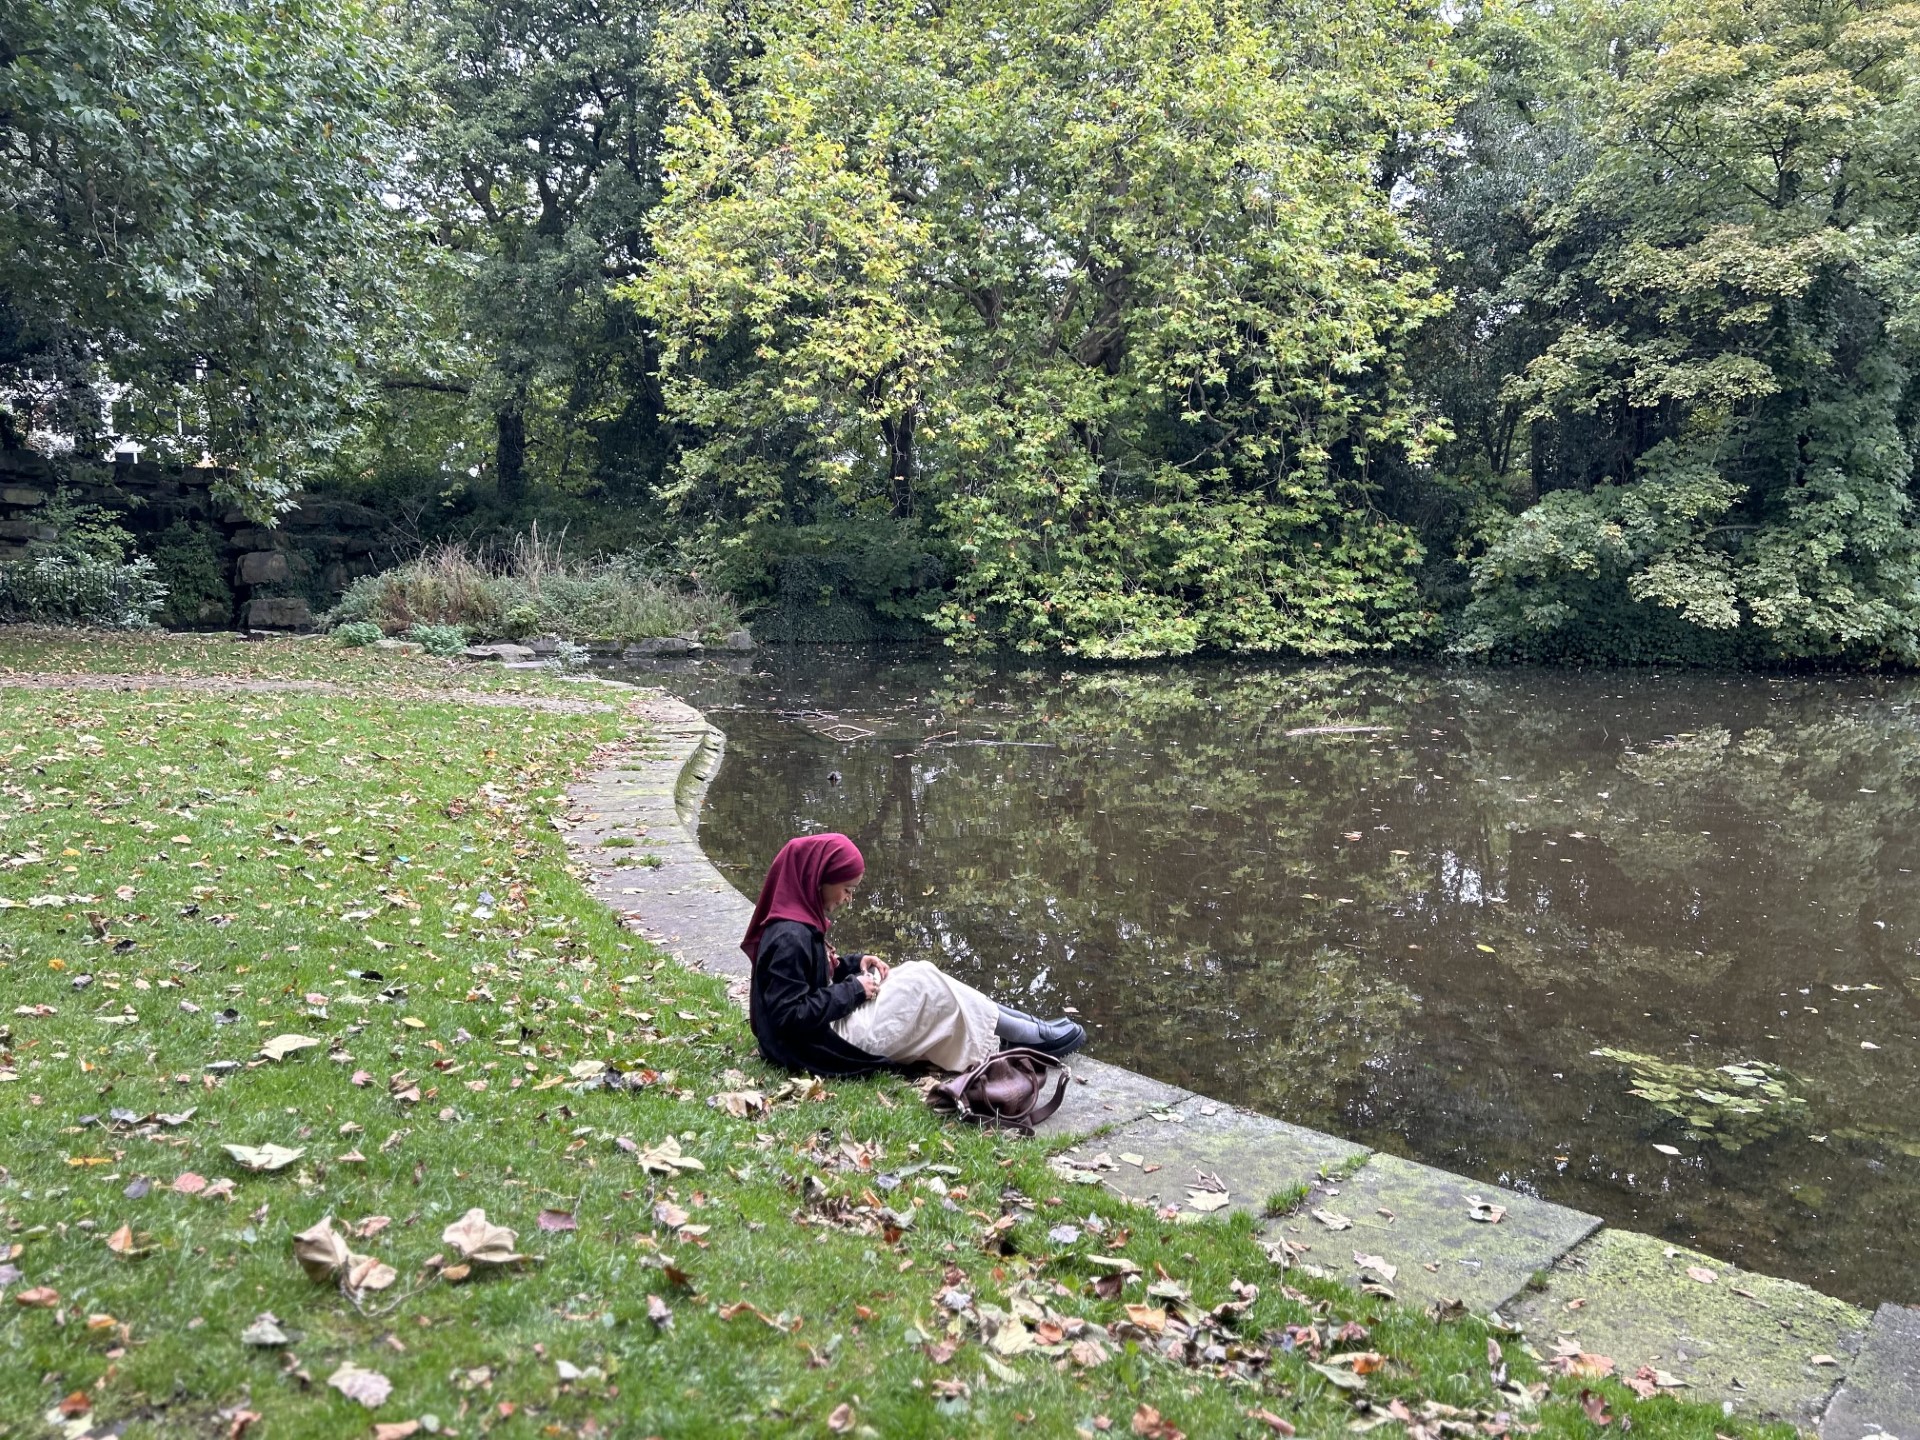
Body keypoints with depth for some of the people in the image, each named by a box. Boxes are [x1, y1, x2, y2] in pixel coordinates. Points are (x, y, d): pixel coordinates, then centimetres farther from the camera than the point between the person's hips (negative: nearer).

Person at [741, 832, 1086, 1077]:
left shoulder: (797, 923, 6)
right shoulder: (790, 938, -25)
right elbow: (792, 1016, -28)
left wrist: (853, 964, 4)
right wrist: (853, 990, -18)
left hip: (834, 1024, 10)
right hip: (829, 1046, -10)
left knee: (916, 975, 7)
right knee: (925, 985, -11)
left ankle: (1024, 1024, 6)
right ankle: (1032, 1037, -1)